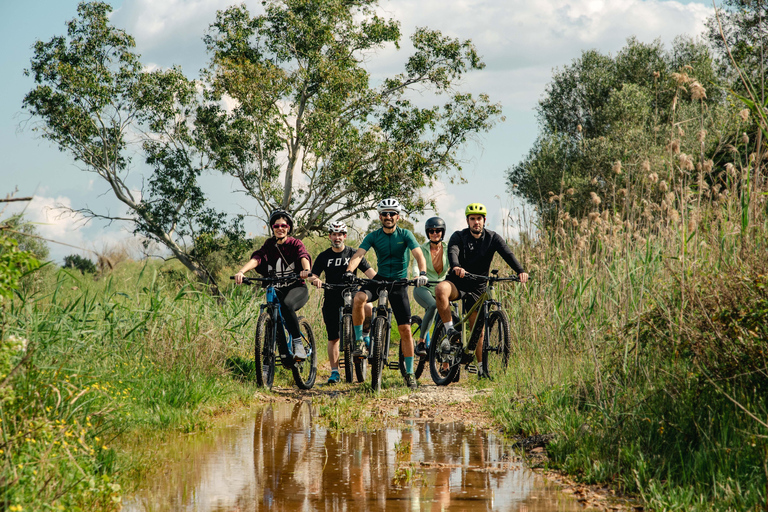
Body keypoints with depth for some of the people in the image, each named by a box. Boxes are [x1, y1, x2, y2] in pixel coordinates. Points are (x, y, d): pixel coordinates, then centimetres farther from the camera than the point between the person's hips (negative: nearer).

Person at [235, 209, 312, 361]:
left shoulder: (295, 244, -2)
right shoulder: (269, 245, 5)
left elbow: (304, 258, -23)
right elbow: (256, 259, -13)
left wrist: (307, 271, -48)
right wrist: (241, 272, -34)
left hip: (297, 288, -3)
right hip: (277, 290, 3)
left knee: (287, 305, -36)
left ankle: (298, 344, -29)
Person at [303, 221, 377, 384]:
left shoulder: (353, 254, 3)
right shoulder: (323, 257, 7)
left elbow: (369, 271, -6)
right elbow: (313, 276, 1)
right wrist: (315, 279, -24)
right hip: (331, 301, 1)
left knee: (369, 309, -32)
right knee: (333, 338, 1)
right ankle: (334, 372, 9)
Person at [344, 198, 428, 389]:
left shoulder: (405, 235, -6)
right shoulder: (373, 236, -3)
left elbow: (419, 255, -18)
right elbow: (358, 255, -15)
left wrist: (422, 273, -39)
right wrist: (349, 271, -35)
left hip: (399, 283, -1)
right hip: (380, 279, 1)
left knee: (405, 329, -4)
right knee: (359, 298, -33)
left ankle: (409, 373, 7)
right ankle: (360, 342, -18)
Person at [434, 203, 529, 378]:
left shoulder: (493, 238, -3)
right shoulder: (459, 237, -7)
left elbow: (507, 254, -19)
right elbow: (453, 252, -28)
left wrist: (520, 271, -39)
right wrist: (455, 267, -52)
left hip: (478, 287, 2)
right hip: (458, 282, -2)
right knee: (441, 290, -37)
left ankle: (481, 367, 16)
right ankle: (450, 332, -28)